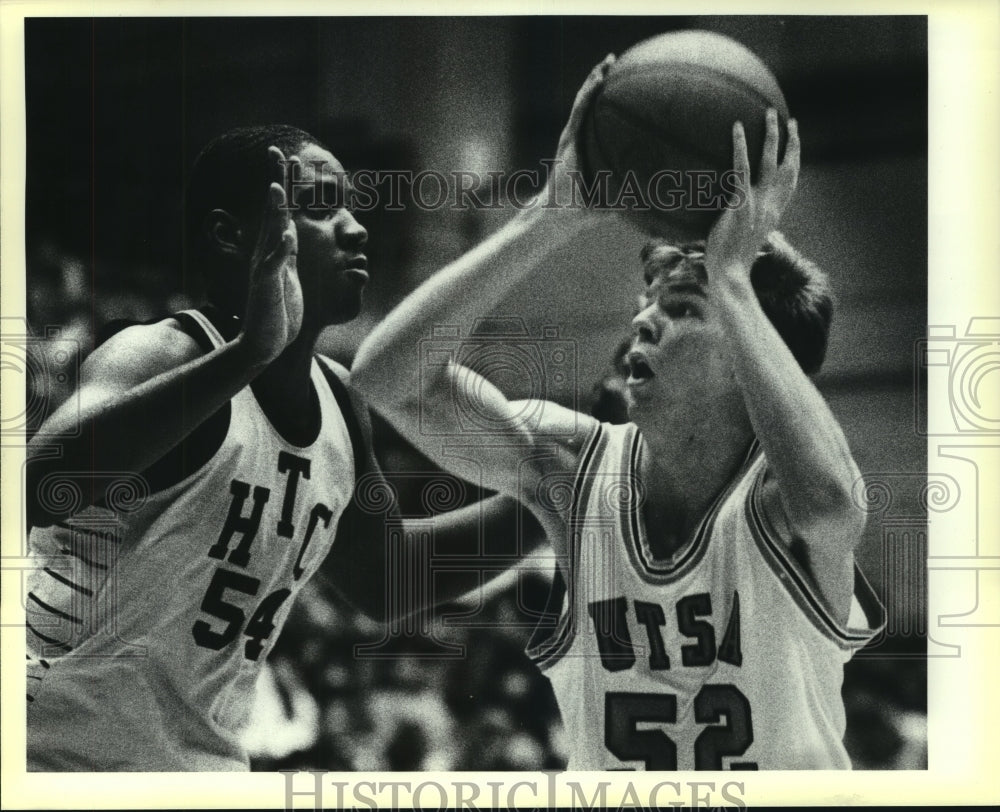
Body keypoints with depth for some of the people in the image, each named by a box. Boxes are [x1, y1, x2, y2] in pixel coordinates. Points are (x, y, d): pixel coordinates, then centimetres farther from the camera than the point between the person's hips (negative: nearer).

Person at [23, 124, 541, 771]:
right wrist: (247, 352, -44)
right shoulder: (160, 355, -18)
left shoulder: (339, 398, 5)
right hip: (66, 754, -7)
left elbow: (382, 578, 18)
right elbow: (38, 487, -38)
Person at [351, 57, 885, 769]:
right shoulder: (571, 464, -7)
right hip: (598, 772, 3)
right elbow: (389, 373, -16)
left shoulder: (773, 493, -15)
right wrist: (557, 213, -19)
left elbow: (829, 505, -39)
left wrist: (734, 278, -30)